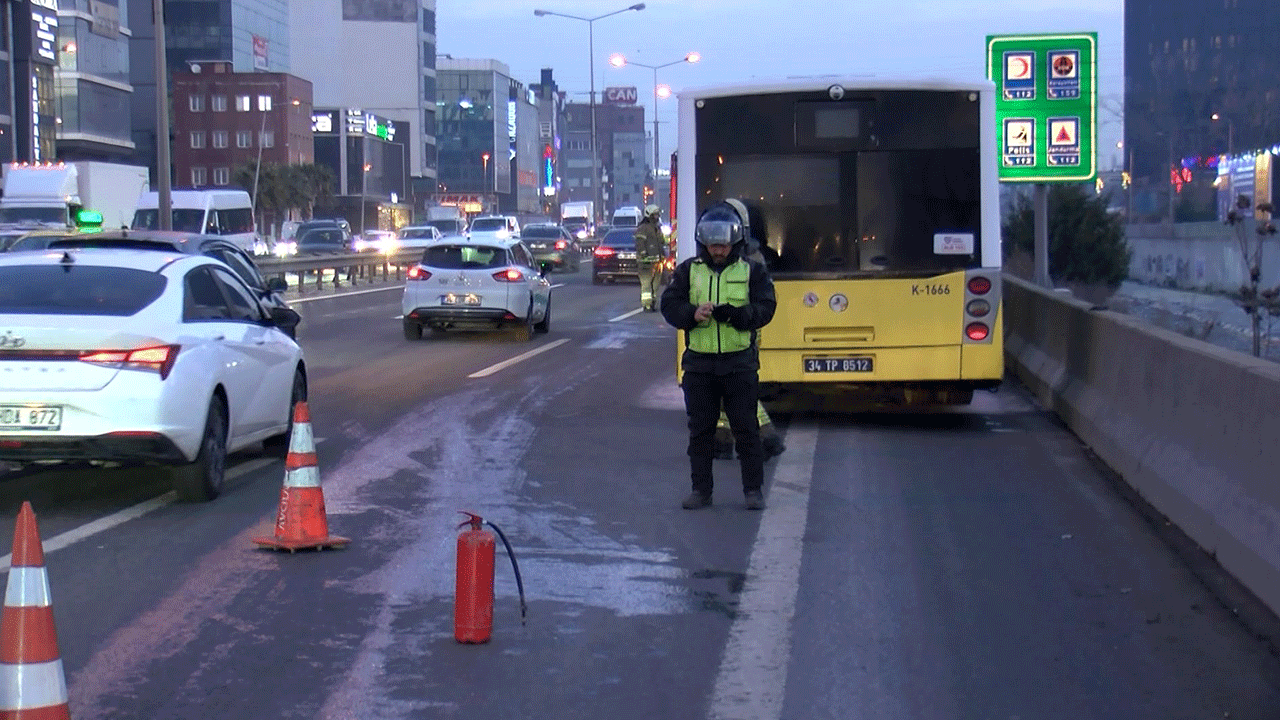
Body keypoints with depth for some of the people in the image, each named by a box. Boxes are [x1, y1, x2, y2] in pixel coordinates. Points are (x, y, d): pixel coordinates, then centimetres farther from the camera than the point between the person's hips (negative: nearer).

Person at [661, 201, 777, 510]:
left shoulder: (752, 271, 3)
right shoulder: (688, 271, 7)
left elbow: (765, 308, -5)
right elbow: (669, 305, 1)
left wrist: (734, 314, -22)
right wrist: (692, 314, -19)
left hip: (740, 362, -2)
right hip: (698, 362, 2)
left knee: (746, 428, 0)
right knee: (700, 429, 6)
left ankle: (753, 489, 8)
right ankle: (701, 489, 15)